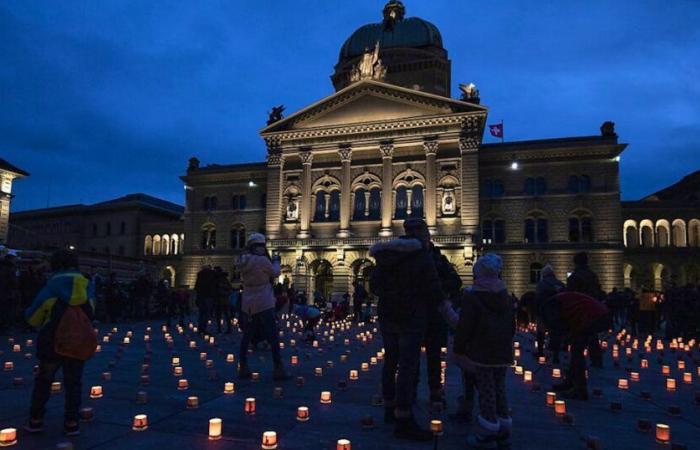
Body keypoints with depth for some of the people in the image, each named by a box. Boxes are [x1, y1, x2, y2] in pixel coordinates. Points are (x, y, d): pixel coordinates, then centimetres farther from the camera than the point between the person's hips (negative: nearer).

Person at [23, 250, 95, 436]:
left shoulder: (49, 290, -9)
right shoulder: (87, 287, -1)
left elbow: (32, 318, -1)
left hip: (52, 345, -1)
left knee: (43, 382, 17)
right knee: (73, 384, 11)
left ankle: (35, 420, 22)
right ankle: (71, 423, 9)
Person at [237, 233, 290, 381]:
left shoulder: (244, 261, 3)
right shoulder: (262, 260, -17)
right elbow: (275, 273, -3)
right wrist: (276, 261, 17)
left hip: (247, 305, 6)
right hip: (264, 305, -6)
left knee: (246, 336, 14)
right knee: (273, 338, 1)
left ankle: (243, 368, 17)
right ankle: (278, 370, 2)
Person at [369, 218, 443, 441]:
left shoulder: (385, 255, 7)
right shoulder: (423, 256, -10)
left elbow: (374, 285, 10)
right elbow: (435, 291, -13)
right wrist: (428, 305, 6)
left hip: (387, 316, 7)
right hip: (412, 318, -7)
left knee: (390, 362, 16)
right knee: (407, 367, -4)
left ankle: (390, 409, 29)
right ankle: (403, 421, 0)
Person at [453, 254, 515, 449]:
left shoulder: (471, 296, -11)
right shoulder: (505, 296, 10)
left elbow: (464, 327, -14)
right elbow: (512, 325, 16)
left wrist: (459, 349, -4)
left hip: (481, 352, -6)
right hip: (502, 352, 7)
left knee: (486, 390, -1)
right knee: (499, 388, 15)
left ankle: (487, 433, 4)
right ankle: (503, 428, 23)